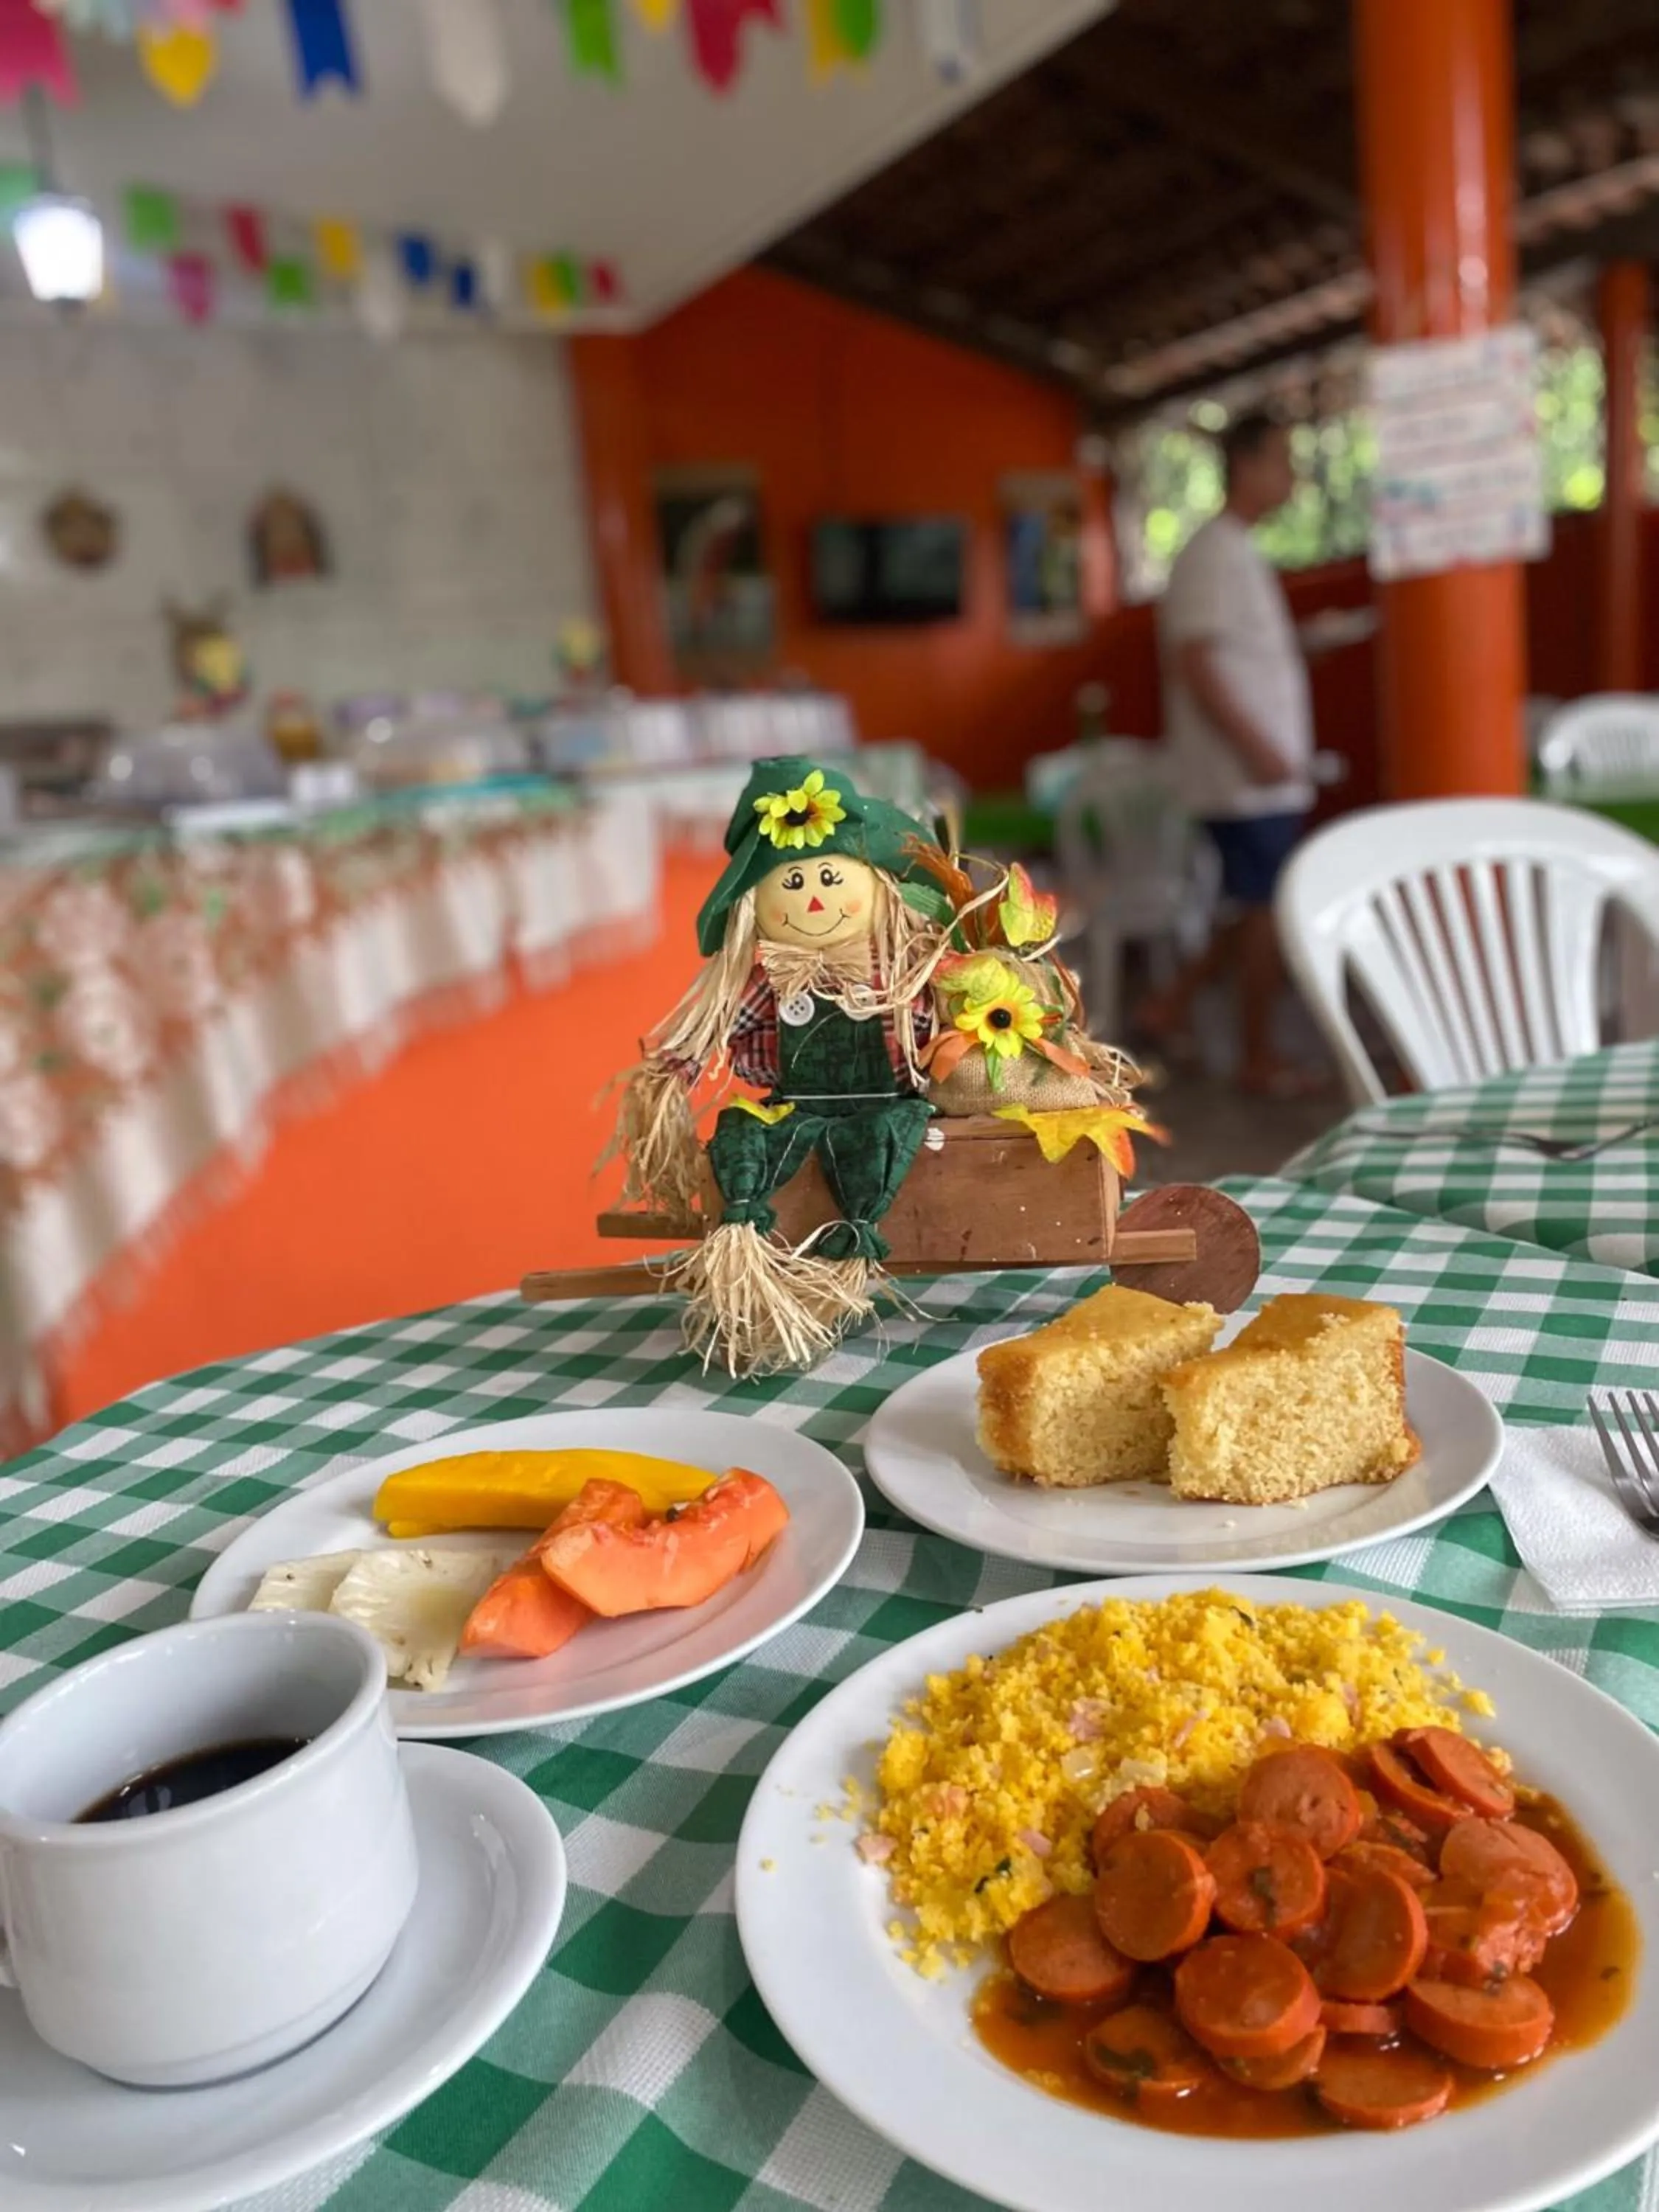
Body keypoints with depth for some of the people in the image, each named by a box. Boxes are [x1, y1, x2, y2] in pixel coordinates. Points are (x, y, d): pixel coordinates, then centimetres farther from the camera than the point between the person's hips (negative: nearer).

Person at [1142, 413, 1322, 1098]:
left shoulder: (1241, 553, 18)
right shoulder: (1214, 554, -12)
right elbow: (1194, 663, -20)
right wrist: (1255, 748, -23)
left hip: (1268, 777, 9)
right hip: (1246, 777, -9)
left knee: (1262, 908, 13)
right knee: (1269, 910, -2)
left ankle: (1174, 1004, 19)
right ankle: (1259, 1059, 9)